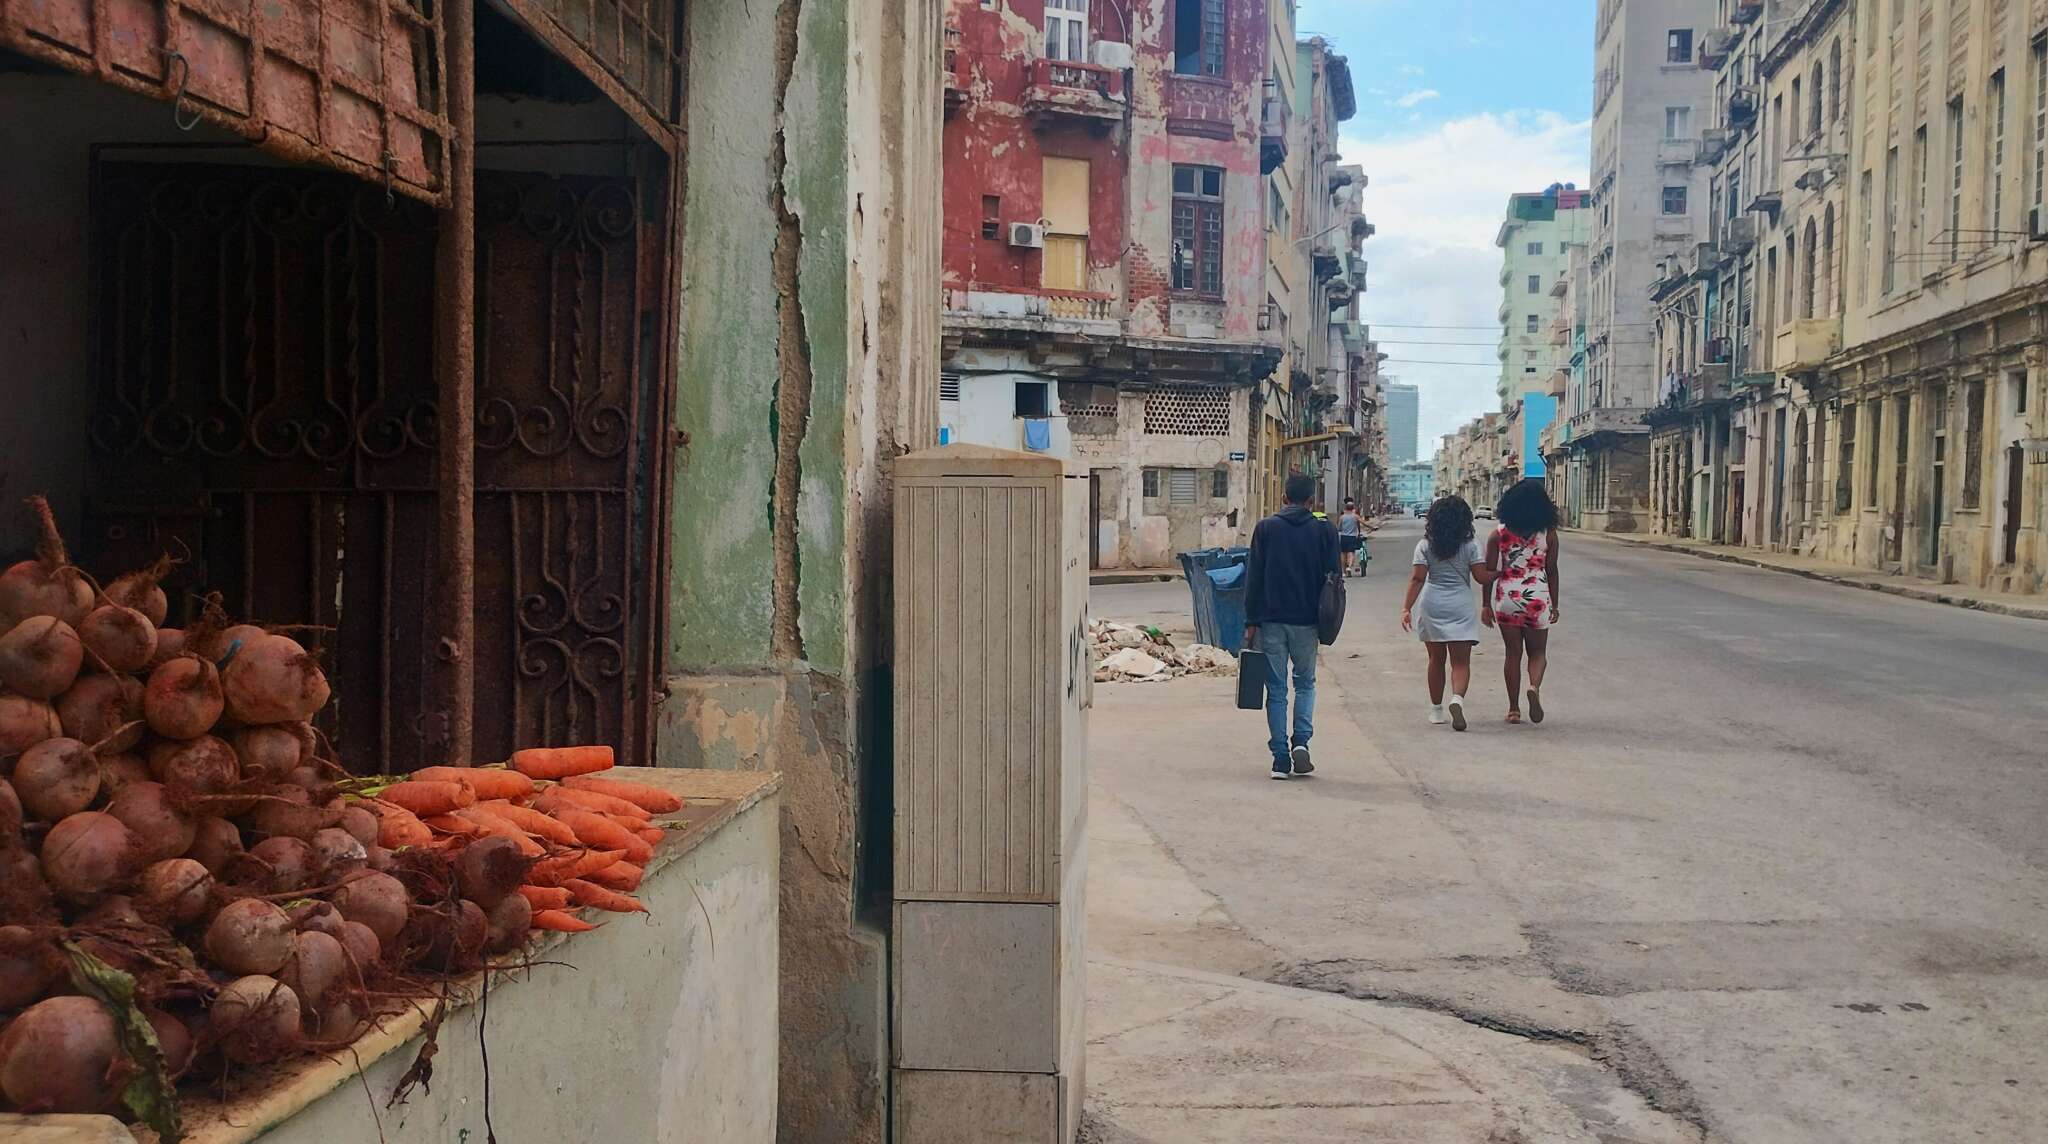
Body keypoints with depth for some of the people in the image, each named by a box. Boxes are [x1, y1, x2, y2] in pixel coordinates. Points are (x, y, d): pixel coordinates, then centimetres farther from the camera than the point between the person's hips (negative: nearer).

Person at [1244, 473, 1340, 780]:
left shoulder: (1265, 528, 0)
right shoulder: (1324, 531, 1)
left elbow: (1254, 578, -2)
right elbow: (1331, 577, 2)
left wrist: (1251, 621, 1)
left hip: (1271, 621, 0)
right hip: (1306, 621, 0)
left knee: (1276, 690, 6)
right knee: (1305, 683, 17)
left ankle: (1280, 759, 3)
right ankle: (1301, 740, -3)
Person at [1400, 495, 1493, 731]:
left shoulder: (1425, 545, 0)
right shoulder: (1470, 546, -2)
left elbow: (1418, 579, -7)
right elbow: (1482, 577, -4)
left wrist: (1407, 608, -7)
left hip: (1432, 605, 2)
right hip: (1461, 606, -2)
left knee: (1436, 659, 15)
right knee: (1461, 661, -2)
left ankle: (1436, 710, 22)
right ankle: (1457, 699, -28)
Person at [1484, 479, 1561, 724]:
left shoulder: (1499, 535, -3)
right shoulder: (1548, 534, -3)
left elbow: (1489, 572, -2)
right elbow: (1552, 571, 0)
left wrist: (1487, 605, 4)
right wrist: (1554, 605, 8)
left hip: (1506, 598, 1)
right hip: (1537, 597, -1)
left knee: (1513, 653, 10)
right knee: (1538, 652, 12)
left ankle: (1514, 709, 11)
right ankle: (1535, 687, -18)